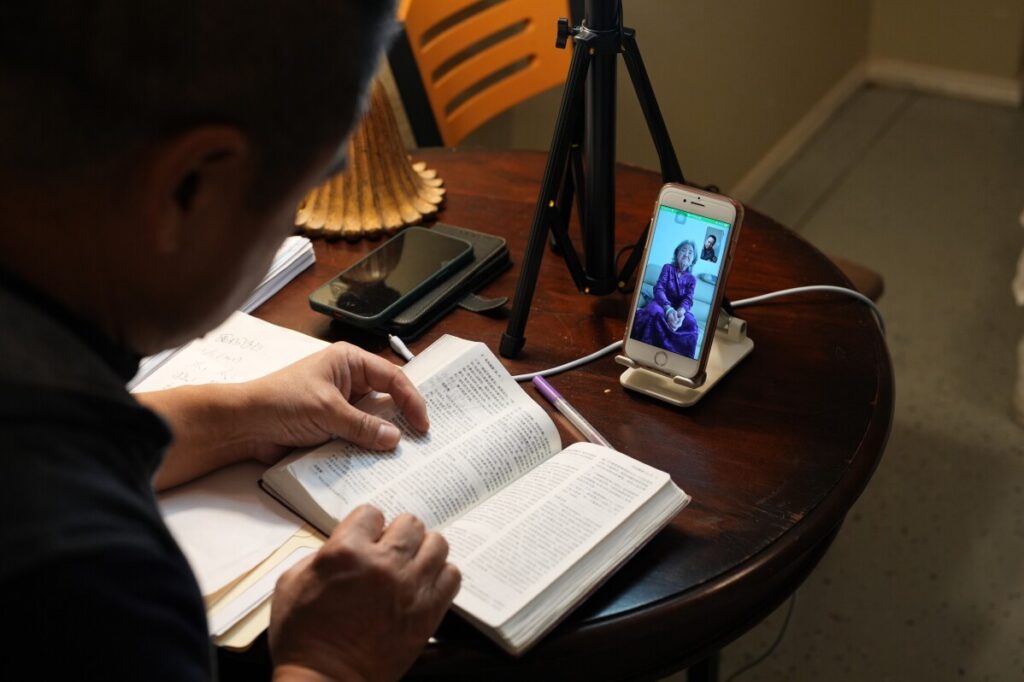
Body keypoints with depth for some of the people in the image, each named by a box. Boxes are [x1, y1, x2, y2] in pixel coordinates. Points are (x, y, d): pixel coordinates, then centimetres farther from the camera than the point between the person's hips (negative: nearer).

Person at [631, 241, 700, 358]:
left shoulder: (692, 279, 9)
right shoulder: (667, 267, 3)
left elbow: (688, 299, -9)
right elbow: (659, 289, -12)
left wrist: (680, 312, -36)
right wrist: (668, 309, -34)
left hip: (679, 309, 2)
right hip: (661, 303, -2)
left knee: (691, 322, -35)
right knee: (655, 312, -42)